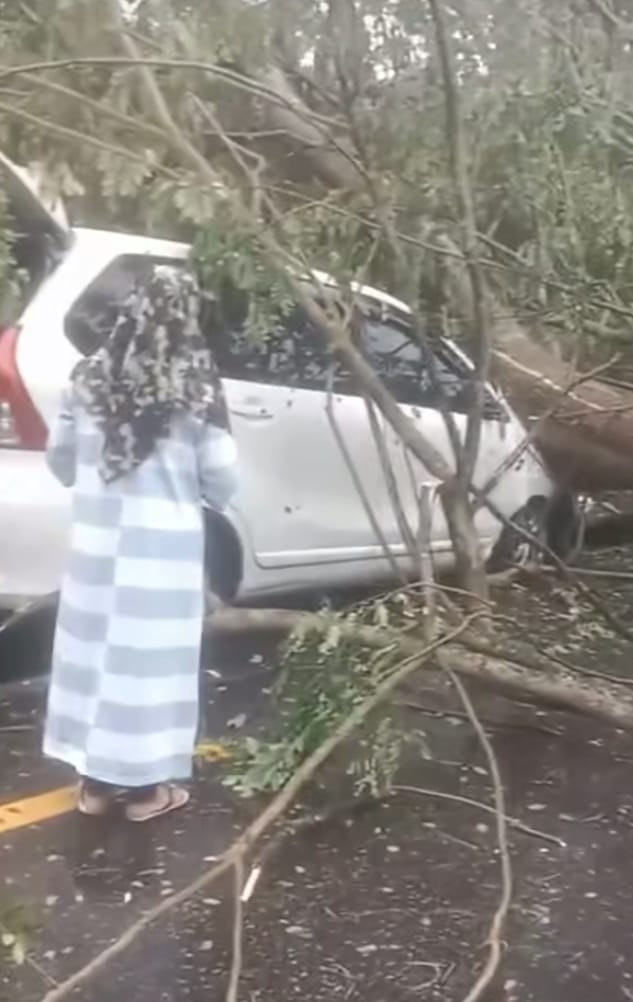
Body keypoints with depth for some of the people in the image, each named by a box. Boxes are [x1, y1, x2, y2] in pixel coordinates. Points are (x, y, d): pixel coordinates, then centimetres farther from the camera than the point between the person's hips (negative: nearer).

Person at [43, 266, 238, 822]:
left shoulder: (93, 373, 1)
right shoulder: (196, 384, -9)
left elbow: (60, 456, 8)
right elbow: (221, 475, -7)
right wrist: (210, 497, 16)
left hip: (97, 532, 4)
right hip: (162, 539, -3)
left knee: (94, 643, 13)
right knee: (149, 652, 6)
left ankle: (95, 780, 24)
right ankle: (145, 785, 18)